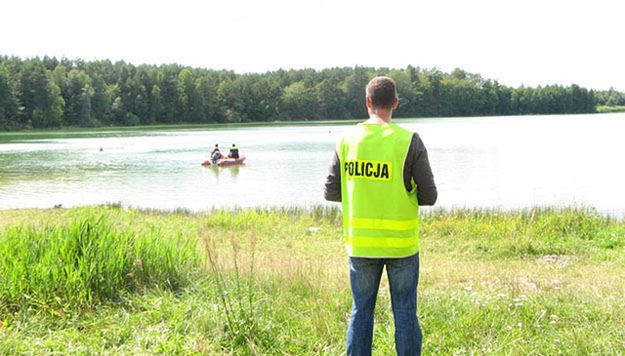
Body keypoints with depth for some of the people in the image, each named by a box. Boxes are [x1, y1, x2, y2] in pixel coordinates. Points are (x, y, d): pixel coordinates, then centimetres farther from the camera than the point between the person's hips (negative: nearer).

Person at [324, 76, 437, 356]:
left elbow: (331, 192, 1)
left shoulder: (347, 139, -2)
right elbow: (429, 196, -8)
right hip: (401, 243, -2)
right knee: (405, 312, 9)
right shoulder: (410, 142, -10)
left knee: (361, 310, 13)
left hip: (360, 241, 2)